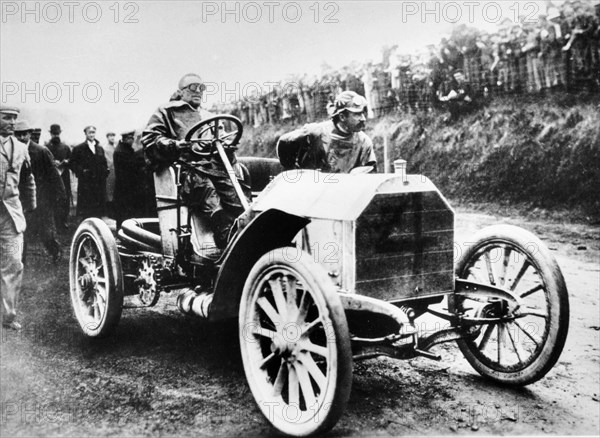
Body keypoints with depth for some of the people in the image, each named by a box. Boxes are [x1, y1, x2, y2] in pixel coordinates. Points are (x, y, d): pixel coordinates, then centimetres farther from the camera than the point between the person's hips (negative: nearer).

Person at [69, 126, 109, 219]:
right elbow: (72, 163, 0)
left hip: (99, 182, 4)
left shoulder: (100, 148, 16)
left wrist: (105, 171, 5)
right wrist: (80, 171, -11)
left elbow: (104, 163, 22)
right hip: (85, 182, -4)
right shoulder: (78, 148, 1)